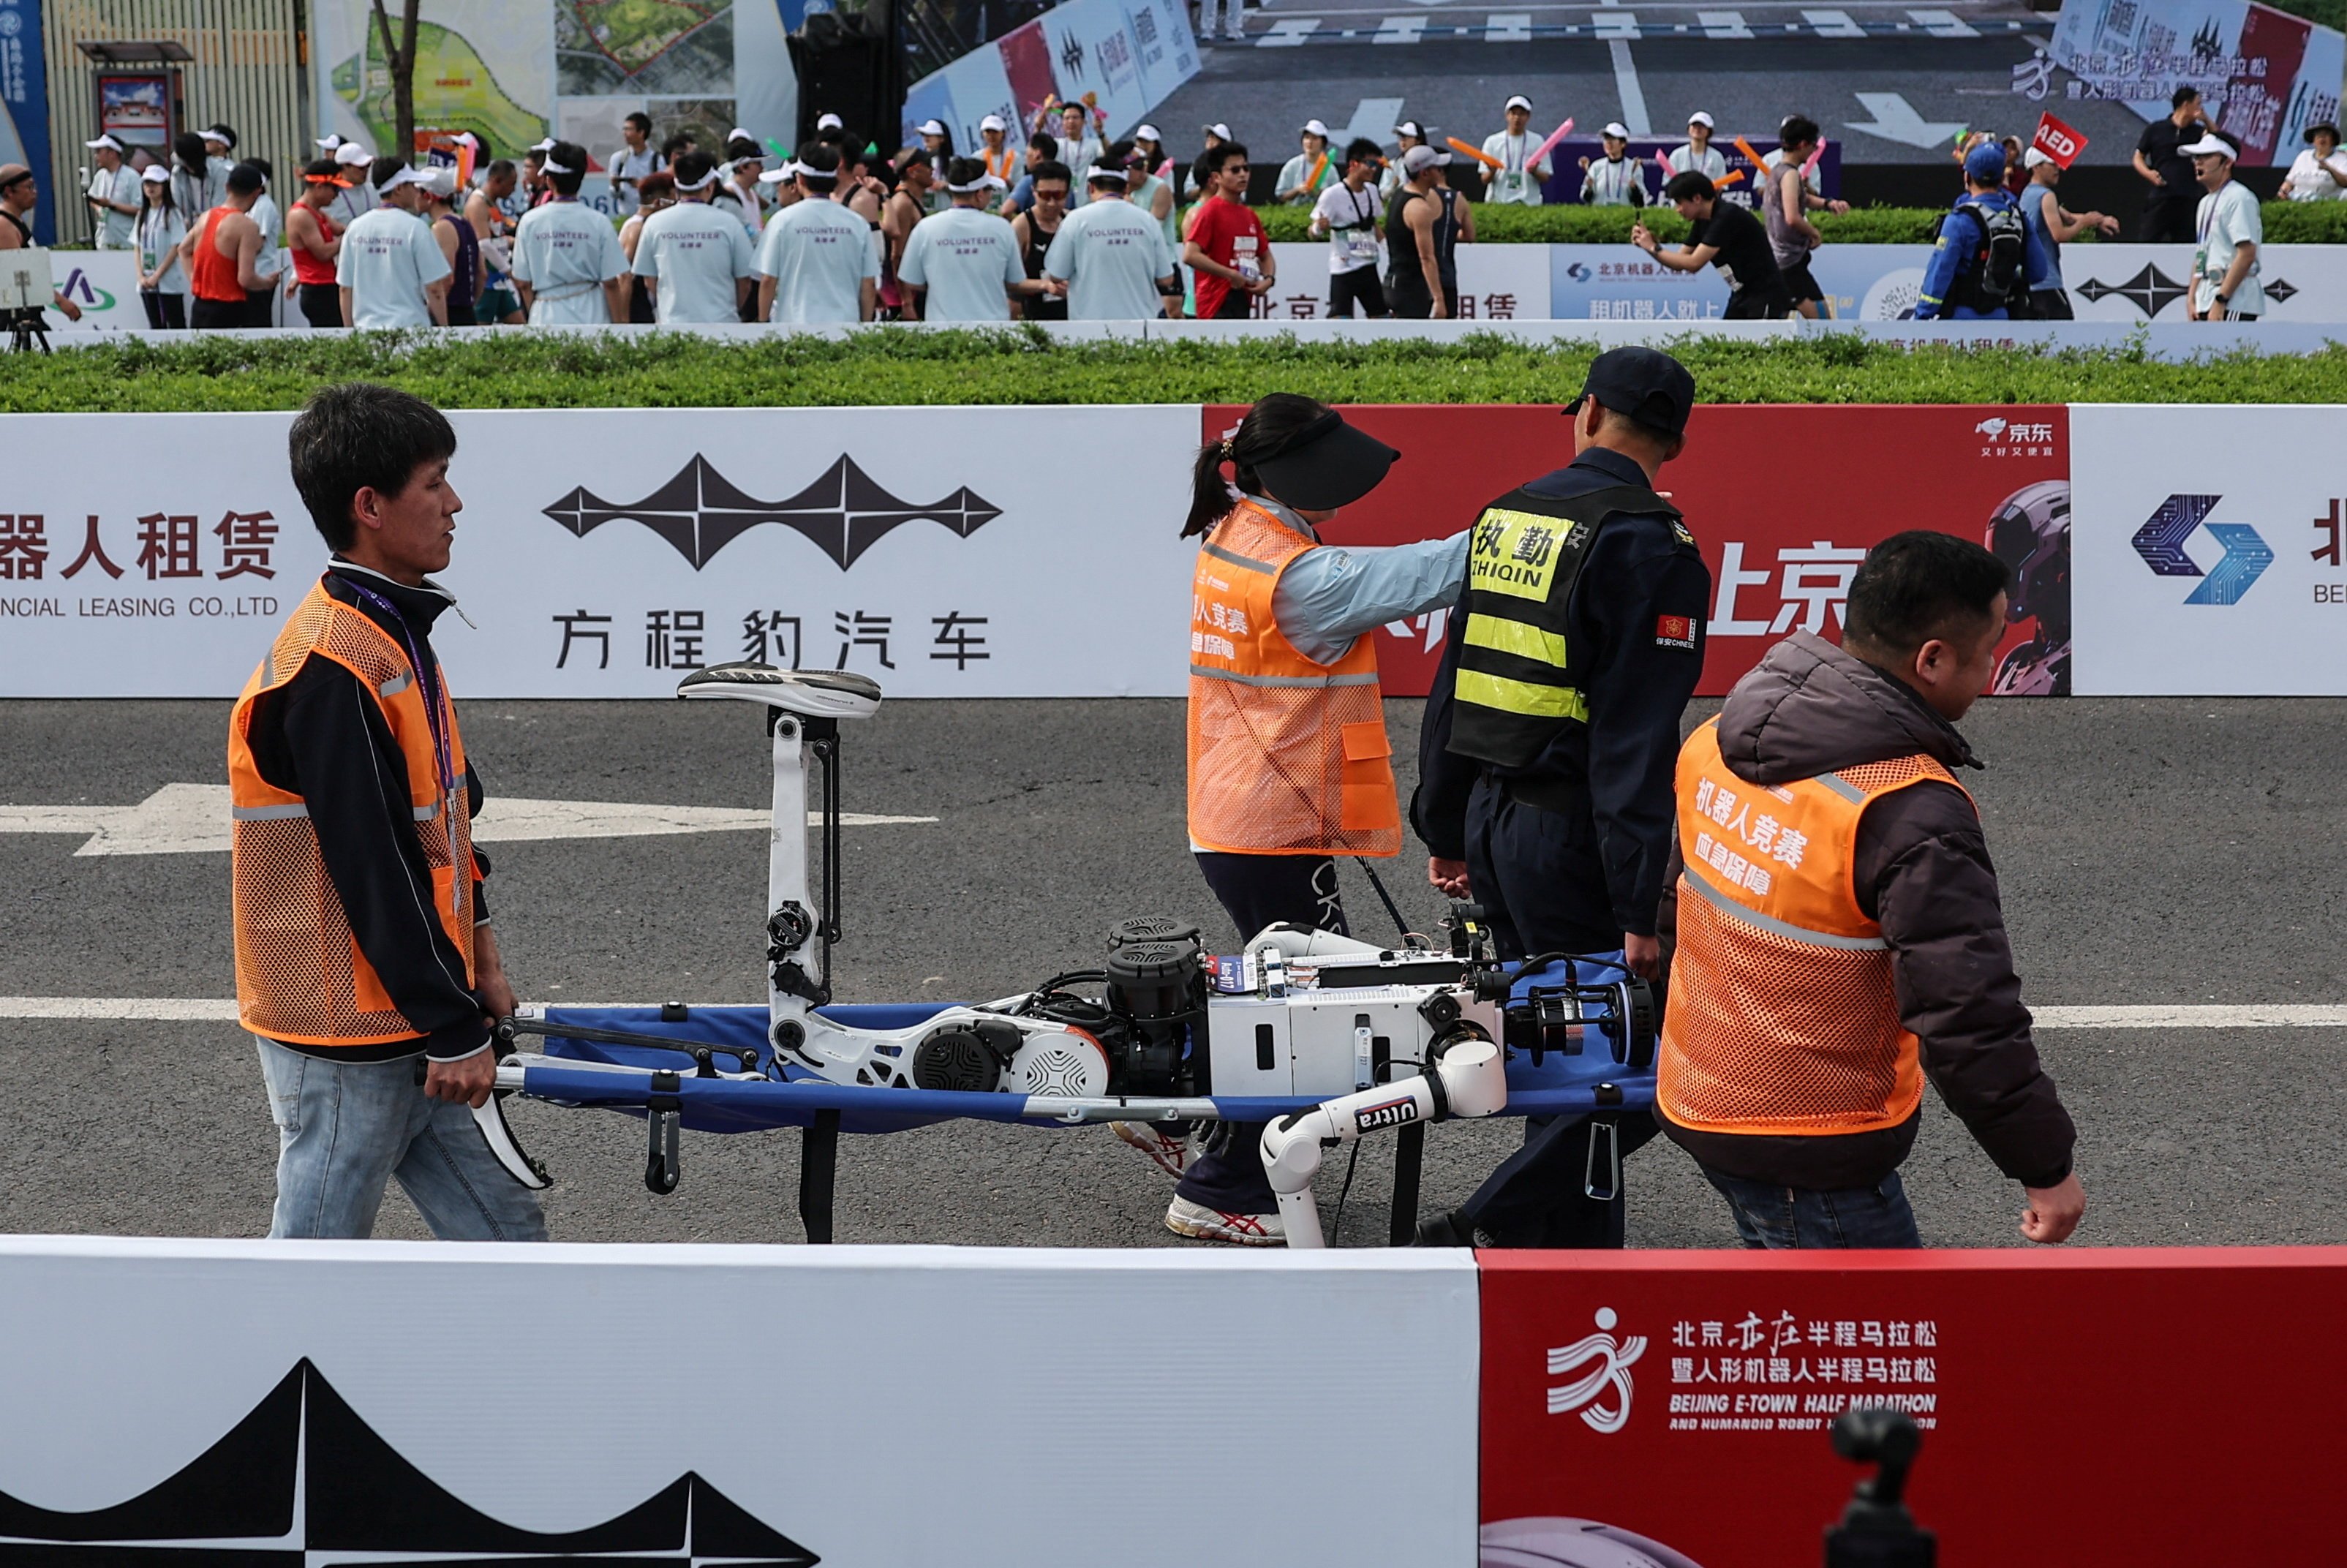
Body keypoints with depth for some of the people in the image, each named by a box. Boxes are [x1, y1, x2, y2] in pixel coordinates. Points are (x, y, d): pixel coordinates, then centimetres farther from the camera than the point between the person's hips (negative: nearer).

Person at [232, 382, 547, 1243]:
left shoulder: (392, 636, 10)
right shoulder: (330, 668, -22)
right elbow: (372, 868, -23)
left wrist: (475, 956, 18)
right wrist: (454, 1031, -19)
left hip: (409, 1020, 10)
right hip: (344, 1040, -10)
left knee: (502, 1230, 11)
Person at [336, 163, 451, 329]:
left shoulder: (355, 228, 6)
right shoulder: (414, 228, -8)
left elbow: (345, 289, 10)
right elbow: (434, 289, -7)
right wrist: (444, 328, 4)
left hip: (366, 328, 5)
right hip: (409, 327, -5)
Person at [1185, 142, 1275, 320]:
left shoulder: (1249, 215, 15)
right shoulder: (1210, 211, -8)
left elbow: (1266, 257, 25)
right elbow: (1190, 256, -19)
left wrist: (1268, 279, 3)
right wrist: (1231, 275, -19)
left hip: (1243, 304, 8)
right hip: (1218, 306, -8)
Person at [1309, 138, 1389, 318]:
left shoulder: (1371, 191, 8)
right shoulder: (1333, 194, -12)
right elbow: (1313, 233, -12)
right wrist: (1319, 227, -34)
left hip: (1369, 268, 7)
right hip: (1343, 270, -7)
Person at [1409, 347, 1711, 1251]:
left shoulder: (1502, 518, 10)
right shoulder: (1648, 543, -12)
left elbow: (1453, 681, 16)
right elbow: (1638, 735, -18)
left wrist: (1444, 829, 24)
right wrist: (1640, 906, -18)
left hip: (1490, 815, 8)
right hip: (1569, 835, -8)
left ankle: (1578, 1252, 22)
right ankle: (1487, 1231, -9)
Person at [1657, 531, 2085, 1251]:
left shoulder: (1716, 738, 2)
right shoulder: (1913, 814, -24)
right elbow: (1968, 1016, -25)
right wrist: (2047, 1168, -15)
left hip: (1696, 1102, 9)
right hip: (1810, 1149, -9)